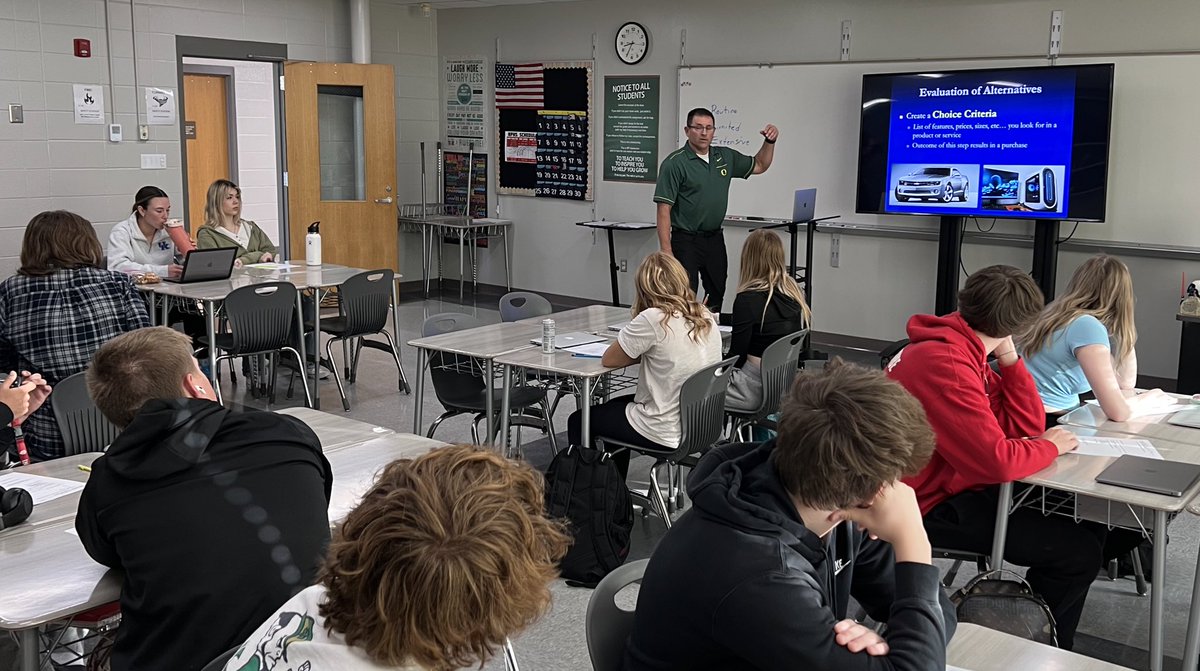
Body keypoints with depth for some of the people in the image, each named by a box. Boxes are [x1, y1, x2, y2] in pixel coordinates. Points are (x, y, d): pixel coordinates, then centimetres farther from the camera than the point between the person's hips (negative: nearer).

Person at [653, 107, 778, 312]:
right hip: (686, 241, -6)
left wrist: (769, 142, 3)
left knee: (716, 298, 12)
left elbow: (759, 165, 23)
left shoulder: (725, 157, 8)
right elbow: (664, 209, -14)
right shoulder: (675, 163, -10)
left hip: (715, 239, 6)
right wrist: (666, 250, -20)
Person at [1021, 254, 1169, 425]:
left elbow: (1126, 384, 15)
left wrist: (1125, 337, 6)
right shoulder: (1088, 326, -18)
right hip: (1045, 425, -8)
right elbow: (1118, 411, -23)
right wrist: (1148, 399, -4)